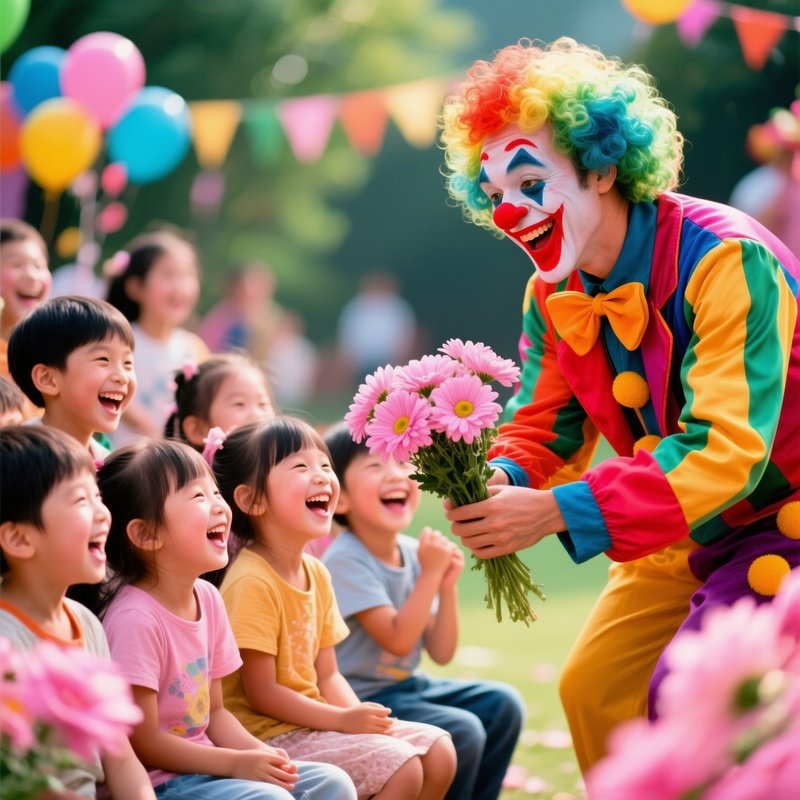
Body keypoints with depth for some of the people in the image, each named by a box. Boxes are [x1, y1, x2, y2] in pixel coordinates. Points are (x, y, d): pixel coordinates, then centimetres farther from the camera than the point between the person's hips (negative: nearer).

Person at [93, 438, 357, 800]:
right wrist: (236, 763, -15)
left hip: (204, 768, 9)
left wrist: (259, 752, -5)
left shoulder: (207, 598, 5)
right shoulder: (136, 617, -21)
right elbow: (142, 744, -18)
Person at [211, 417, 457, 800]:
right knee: (401, 766, -19)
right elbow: (261, 692, -19)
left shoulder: (316, 573, 9)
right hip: (271, 734, -9)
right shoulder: (252, 581, -19)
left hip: (315, 723, 9)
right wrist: (344, 720, -18)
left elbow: (327, 675, 12)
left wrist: (361, 717, -6)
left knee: (438, 750, 4)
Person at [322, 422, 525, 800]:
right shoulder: (345, 561, -20)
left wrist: (448, 587, -10)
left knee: (502, 704, 3)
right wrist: (430, 574, -21)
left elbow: (441, 652, 4)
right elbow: (397, 640, -23)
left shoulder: (413, 552, 2)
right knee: (461, 732, -22)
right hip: (361, 700, -8)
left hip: (407, 685, 8)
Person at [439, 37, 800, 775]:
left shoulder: (724, 260, -28)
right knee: (593, 688, 5)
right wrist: (501, 481, -27)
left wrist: (560, 510, -43)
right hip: (684, 528, 8)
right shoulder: (553, 297, -3)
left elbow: (726, 450, -36)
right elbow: (543, 427, -1)